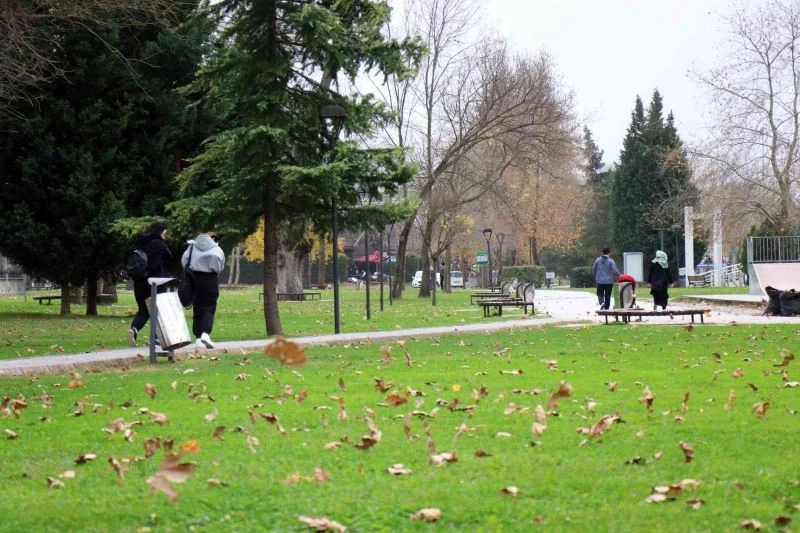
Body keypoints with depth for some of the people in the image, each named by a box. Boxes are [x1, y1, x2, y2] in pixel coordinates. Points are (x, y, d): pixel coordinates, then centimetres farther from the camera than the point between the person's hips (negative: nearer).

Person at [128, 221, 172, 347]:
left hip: (139, 282, 5)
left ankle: (134, 328, -15)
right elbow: (169, 257, 1)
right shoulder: (159, 244, -10)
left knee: (143, 310, 12)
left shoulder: (140, 243, 7)